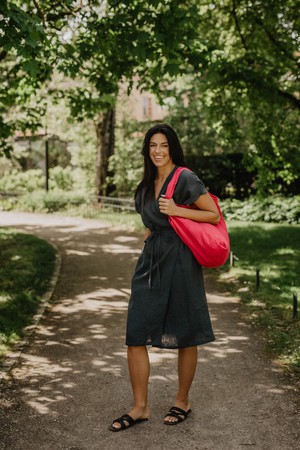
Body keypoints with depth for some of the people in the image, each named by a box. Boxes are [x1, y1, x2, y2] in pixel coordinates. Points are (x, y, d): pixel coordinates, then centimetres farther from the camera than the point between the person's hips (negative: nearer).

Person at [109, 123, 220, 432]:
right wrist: (151, 232, 10)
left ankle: (182, 402, 25)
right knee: (134, 336, 1)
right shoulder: (147, 184, 14)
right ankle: (140, 407, 12)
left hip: (179, 263, -6)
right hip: (149, 263, 7)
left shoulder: (185, 179, -7)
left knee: (184, 337, 6)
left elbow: (214, 216, -8)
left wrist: (176, 210, -16)